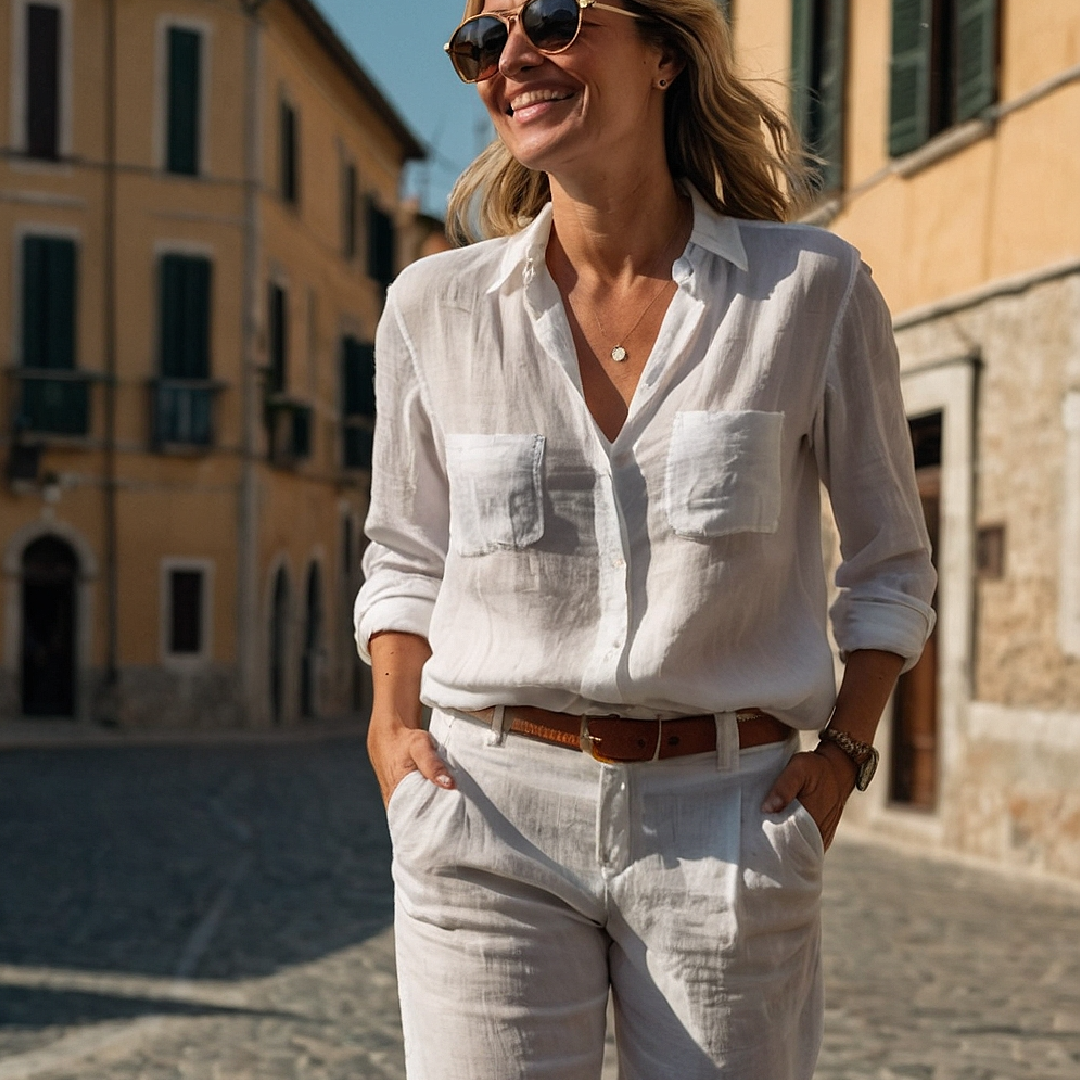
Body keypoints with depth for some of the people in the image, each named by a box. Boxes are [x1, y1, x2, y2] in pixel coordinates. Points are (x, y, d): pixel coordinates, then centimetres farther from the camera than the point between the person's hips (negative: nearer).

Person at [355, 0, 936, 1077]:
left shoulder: (812, 289, 0)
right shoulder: (436, 306, 4)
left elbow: (889, 563, 10)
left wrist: (841, 753, -2)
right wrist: (392, 724, 1)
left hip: (725, 817, 0)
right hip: (492, 808, 1)